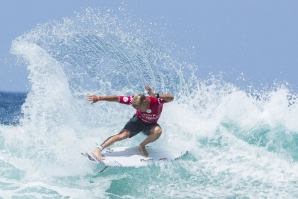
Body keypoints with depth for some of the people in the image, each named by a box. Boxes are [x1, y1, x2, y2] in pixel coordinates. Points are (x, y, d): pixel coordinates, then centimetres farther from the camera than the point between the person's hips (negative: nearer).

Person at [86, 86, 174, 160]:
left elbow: (171, 97, -50)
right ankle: (97, 150, -29)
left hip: (150, 124, 0)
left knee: (158, 131, -34)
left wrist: (156, 96, -65)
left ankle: (142, 146, -7)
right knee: (123, 135, -26)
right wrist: (98, 98, -27)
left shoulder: (157, 100, -33)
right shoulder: (135, 100, -28)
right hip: (138, 120, 0)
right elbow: (116, 98, -24)